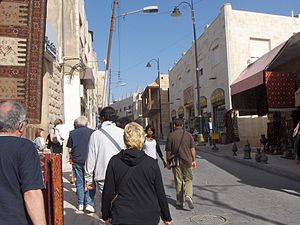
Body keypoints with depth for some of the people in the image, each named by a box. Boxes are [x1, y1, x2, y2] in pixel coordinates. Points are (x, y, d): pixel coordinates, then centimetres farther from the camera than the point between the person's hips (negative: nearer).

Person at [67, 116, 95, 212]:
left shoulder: (72, 133, 2)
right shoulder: (92, 132, -4)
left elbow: (70, 149, 3)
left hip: (76, 161, 2)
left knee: (79, 183, 11)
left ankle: (80, 204, 17)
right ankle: (89, 204, -1)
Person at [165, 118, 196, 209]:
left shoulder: (171, 135, -6)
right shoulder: (188, 135, 0)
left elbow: (168, 151, -3)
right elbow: (192, 149, 1)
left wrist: (168, 162, 8)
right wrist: (193, 160, 11)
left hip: (176, 162, -1)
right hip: (187, 161, 1)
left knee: (178, 182, 10)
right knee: (188, 180, 12)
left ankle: (179, 201, 17)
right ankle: (188, 195, -10)